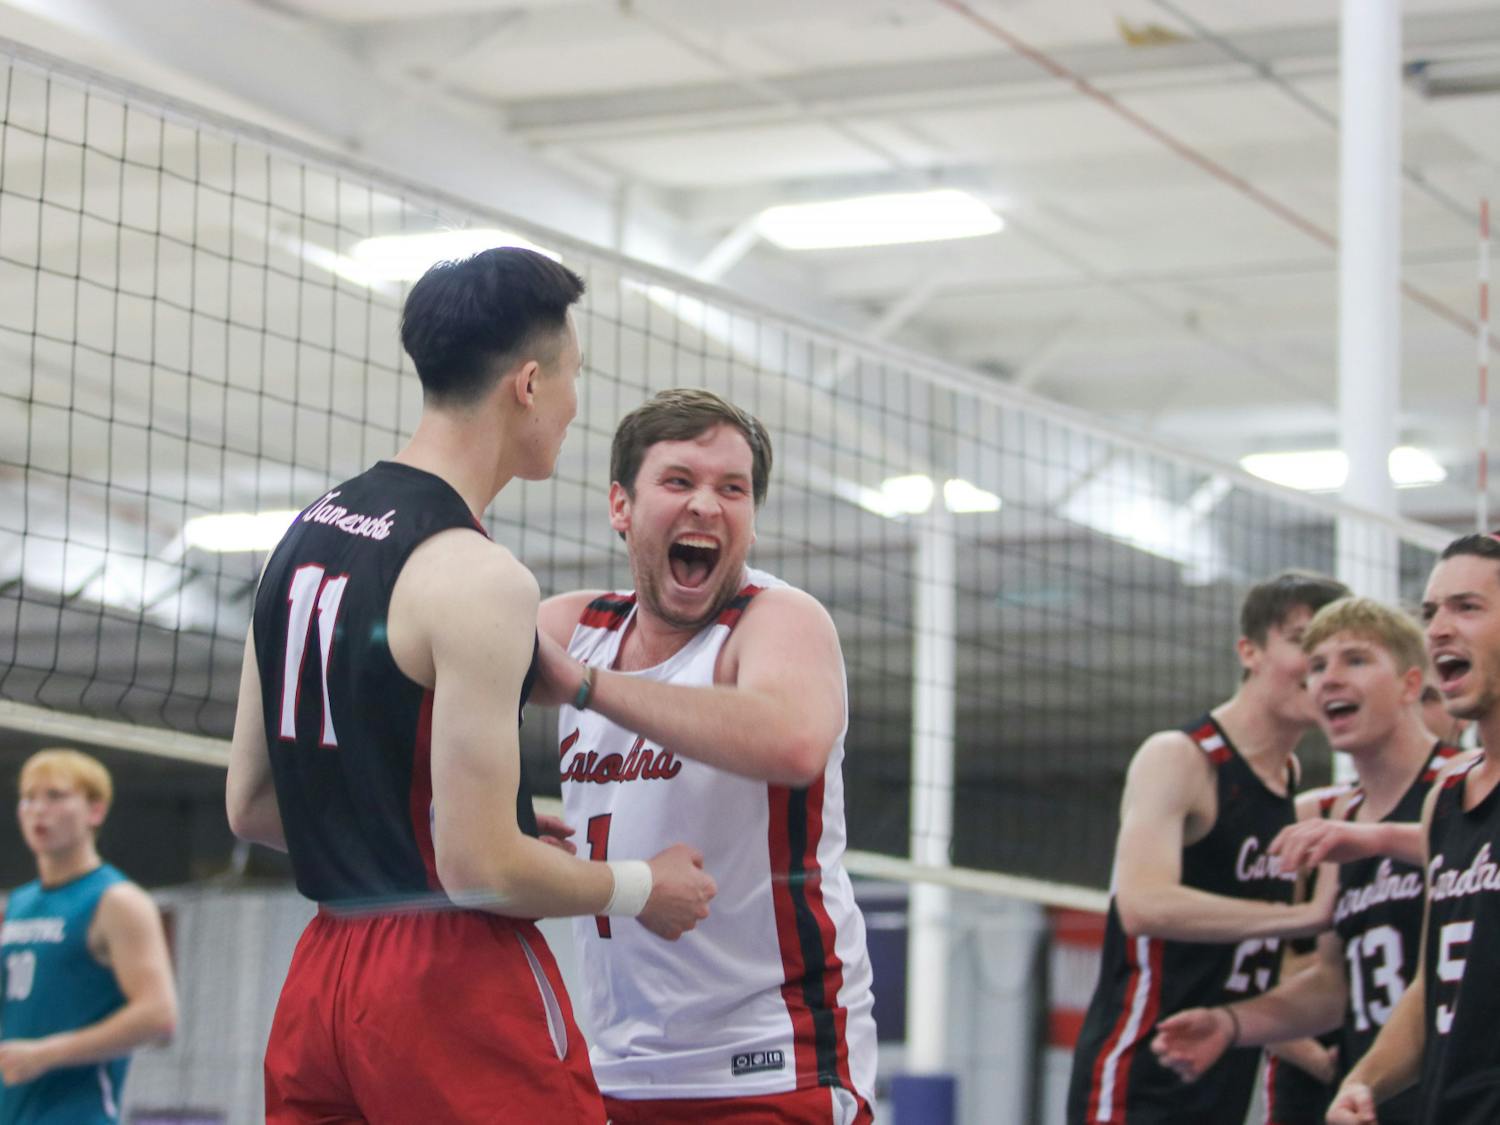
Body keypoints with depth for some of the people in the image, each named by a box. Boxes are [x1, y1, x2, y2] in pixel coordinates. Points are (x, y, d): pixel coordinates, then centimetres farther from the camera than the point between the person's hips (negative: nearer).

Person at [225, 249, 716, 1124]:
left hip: (321, 975, 9)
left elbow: (249, 807, 15)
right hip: (453, 980, -9)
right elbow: (478, 869, -18)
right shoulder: (479, 581, -16)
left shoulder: (305, 536, 11)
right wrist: (643, 891, -2)